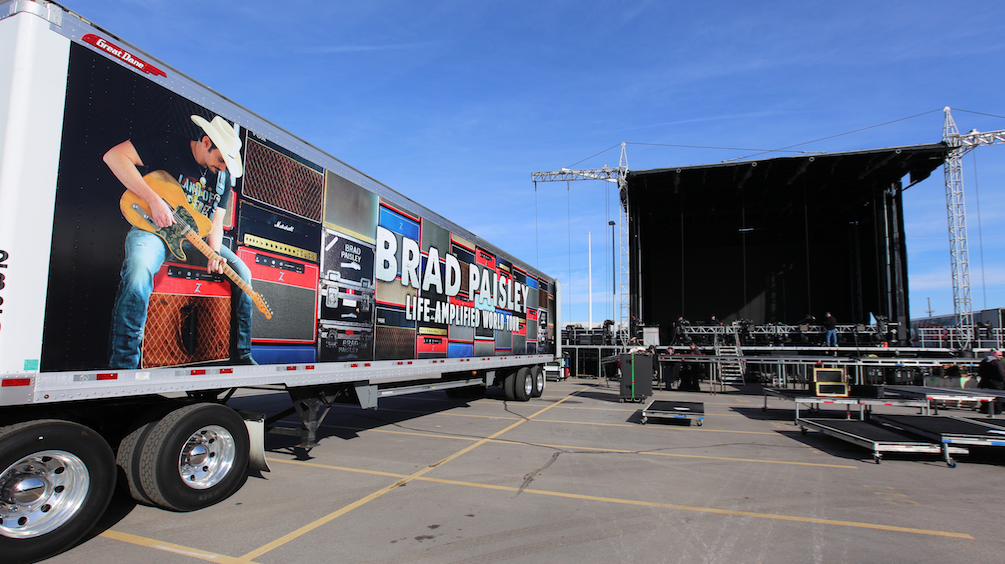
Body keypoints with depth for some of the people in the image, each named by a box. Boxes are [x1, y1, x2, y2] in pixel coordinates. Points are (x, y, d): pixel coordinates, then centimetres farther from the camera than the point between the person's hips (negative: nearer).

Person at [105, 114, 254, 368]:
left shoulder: (224, 175, 6)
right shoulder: (168, 145, -9)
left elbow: (216, 221, 8)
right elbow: (114, 155, -16)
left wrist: (214, 253, -13)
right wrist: (154, 200, -25)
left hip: (195, 238, 6)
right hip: (152, 228, -6)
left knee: (241, 272, -7)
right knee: (139, 270, -36)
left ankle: (241, 354, 3)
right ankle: (123, 364, -27)